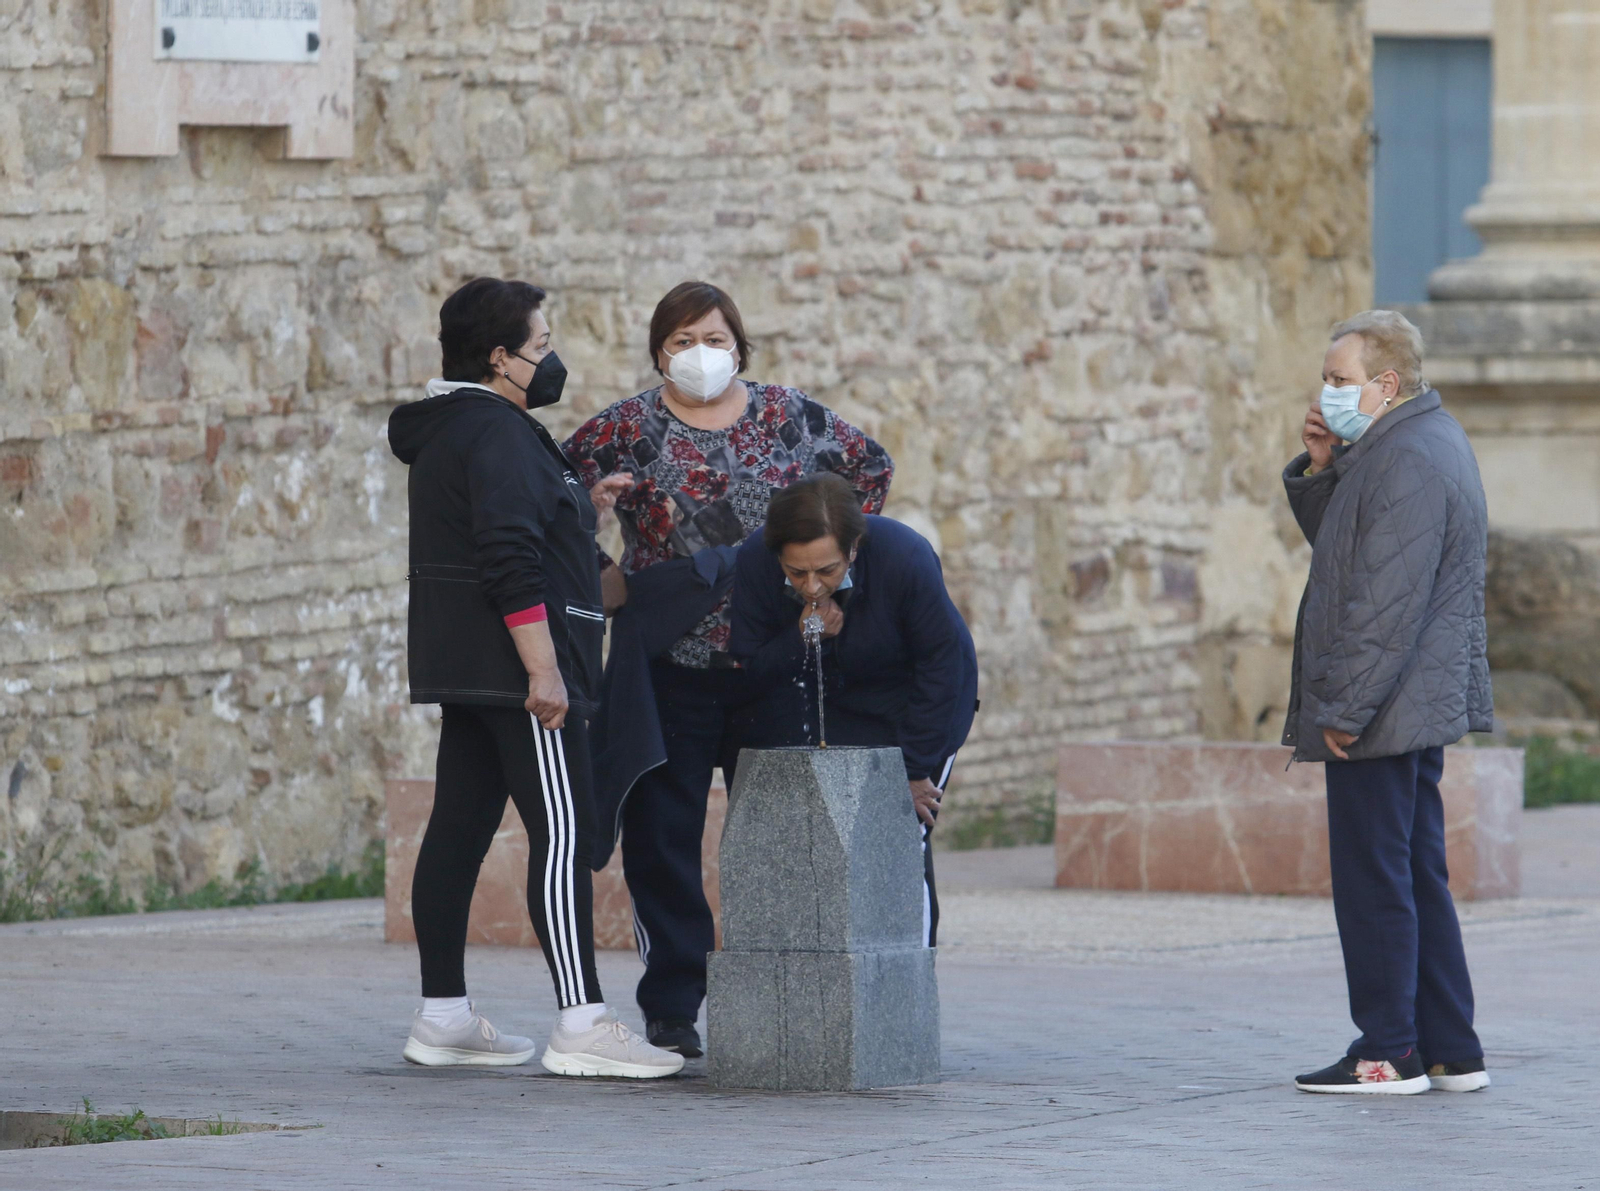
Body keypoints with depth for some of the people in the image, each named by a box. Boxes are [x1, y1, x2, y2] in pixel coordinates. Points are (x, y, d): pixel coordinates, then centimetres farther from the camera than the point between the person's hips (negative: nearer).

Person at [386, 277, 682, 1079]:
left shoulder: (447, 432, 18)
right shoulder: (497, 433, -14)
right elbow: (511, 560, -22)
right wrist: (542, 668, -23)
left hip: (461, 668, 11)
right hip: (512, 660, -11)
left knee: (460, 829, 10)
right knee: (562, 833, -13)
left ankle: (442, 1017, 13)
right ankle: (581, 1025, -18)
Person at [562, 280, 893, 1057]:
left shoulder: (789, 418, 6)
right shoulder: (628, 430, -1)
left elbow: (871, 467, 19)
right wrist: (598, 577, -11)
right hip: (670, 665, -2)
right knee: (662, 837, -2)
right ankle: (672, 1008, 3)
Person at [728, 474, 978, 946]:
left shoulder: (905, 558, -31)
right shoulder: (754, 564, -23)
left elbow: (942, 663, -19)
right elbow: (747, 671, -15)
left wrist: (915, 770, -16)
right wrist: (800, 641, -35)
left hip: (910, 704, -3)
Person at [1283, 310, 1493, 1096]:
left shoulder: (1408, 462, -19)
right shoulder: (1410, 445, 15)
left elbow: (1387, 604, -23)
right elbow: (1340, 545, 23)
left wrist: (1344, 708, -21)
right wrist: (1321, 470, 6)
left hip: (1381, 715, -11)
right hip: (1419, 707, 11)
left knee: (1374, 879, -5)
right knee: (1417, 877, 13)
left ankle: (1388, 1052, -1)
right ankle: (1450, 1052, 15)